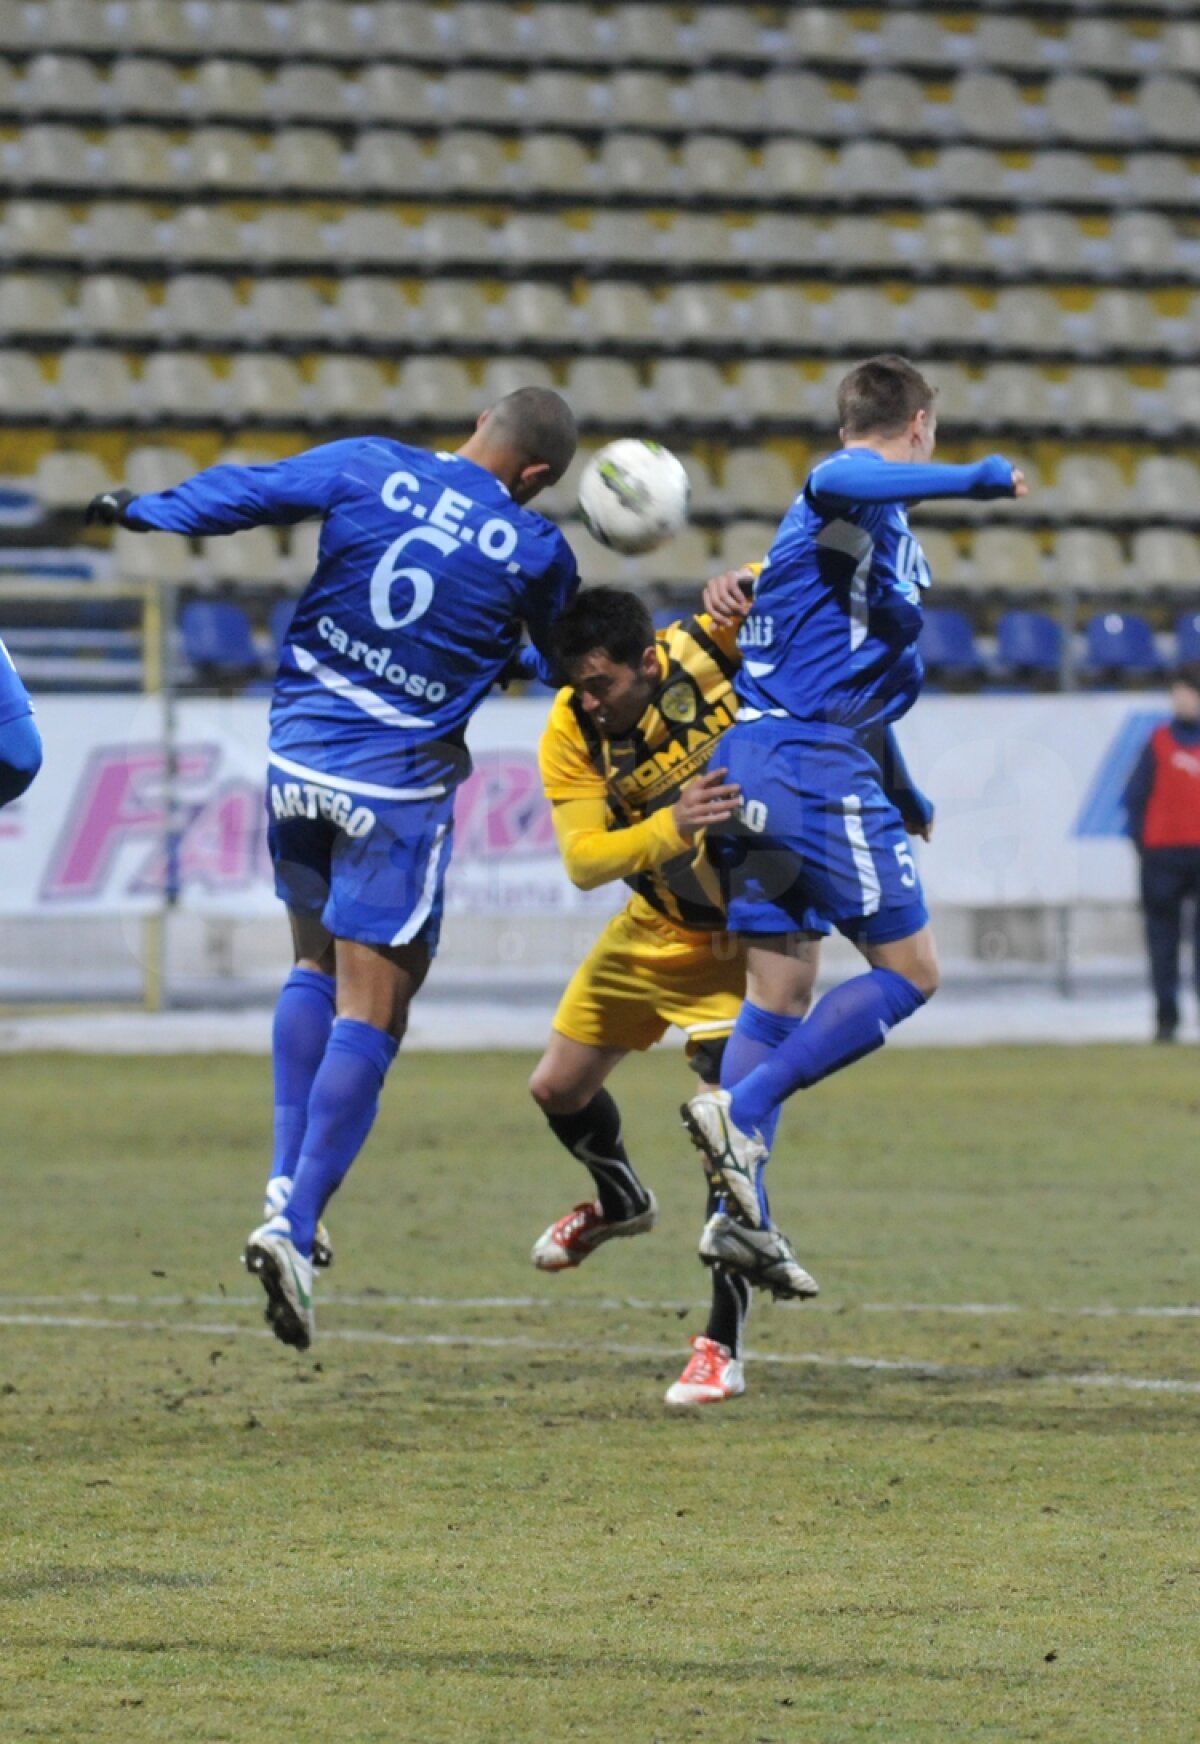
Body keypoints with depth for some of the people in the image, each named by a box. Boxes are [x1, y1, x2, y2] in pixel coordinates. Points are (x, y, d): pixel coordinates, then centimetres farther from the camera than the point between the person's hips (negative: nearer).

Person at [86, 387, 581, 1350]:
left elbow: (247, 492, 1)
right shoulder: (534, 550, -7)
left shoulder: (369, 468, -3)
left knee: (317, 965, 25)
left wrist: (142, 510, 14)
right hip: (399, 788, -4)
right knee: (370, 1014, 0)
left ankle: (288, 1185, 14)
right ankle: (295, 1230, -12)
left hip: (299, 756, 4)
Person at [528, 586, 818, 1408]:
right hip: (654, 927, 5)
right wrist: (672, 827, -45)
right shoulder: (570, 737, -18)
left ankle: (724, 1348, -11)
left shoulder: (706, 651, -25)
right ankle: (622, 1200, 50)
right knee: (559, 1089, 14)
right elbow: (583, 859, -27)